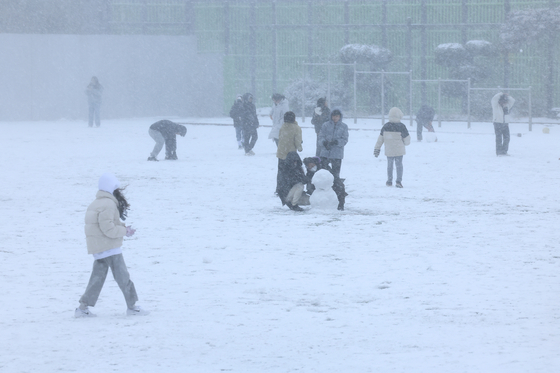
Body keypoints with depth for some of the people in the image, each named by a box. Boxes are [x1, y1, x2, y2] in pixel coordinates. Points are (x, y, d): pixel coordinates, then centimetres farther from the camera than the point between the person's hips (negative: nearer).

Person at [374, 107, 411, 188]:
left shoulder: (385, 126, -5)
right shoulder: (401, 127, -12)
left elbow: (380, 139, 1)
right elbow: (407, 140, -6)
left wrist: (377, 148, 9)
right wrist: (405, 143, 18)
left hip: (389, 151, 2)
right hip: (399, 150, -2)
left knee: (389, 165, 15)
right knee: (399, 165, 6)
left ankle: (389, 181, 21)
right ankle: (399, 181, -3)